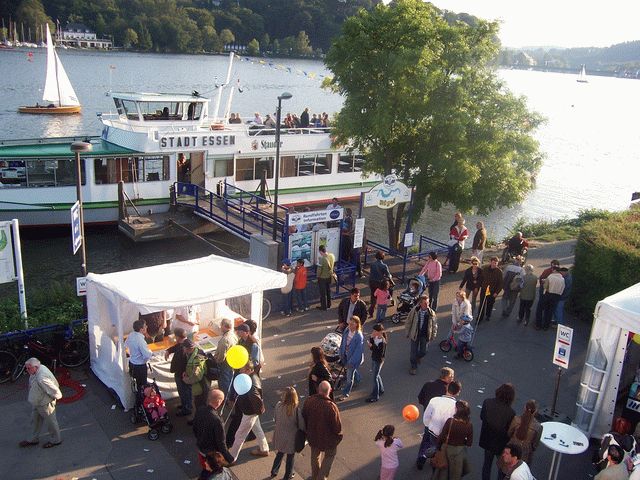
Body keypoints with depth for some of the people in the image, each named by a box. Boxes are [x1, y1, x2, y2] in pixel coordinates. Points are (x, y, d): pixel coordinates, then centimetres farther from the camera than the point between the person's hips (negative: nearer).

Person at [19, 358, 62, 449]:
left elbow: (54, 390, -31)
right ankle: (34, 439, 45)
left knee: (50, 422, 13)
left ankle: (56, 440, 34)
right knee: (35, 421, 25)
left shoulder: (42, 379, -40)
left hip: (45, 404, -9)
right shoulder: (40, 368, -11)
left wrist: (57, 396, -11)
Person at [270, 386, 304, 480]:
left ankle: (274, 472, 45)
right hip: (291, 437, -3)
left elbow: (276, 419, -5)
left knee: (280, 453, 29)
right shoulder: (296, 409, -30)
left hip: (279, 435, 3)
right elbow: (301, 425, -21)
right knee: (290, 456, 21)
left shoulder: (278, 405, -21)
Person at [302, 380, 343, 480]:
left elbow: (304, 418, -3)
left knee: (315, 457, 29)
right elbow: (337, 427, -24)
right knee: (328, 457, 25)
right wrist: (338, 434, -1)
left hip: (313, 437, 5)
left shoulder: (308, 401, -19)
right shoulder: (331, 407, -34)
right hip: (328, 439, -4)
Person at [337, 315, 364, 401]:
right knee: (352, 370, 31)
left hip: (355, 357, -7)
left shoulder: (359, 336, -29)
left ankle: (345, 394, 20)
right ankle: (357, 380, 60)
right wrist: (341, 354, 5)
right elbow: (343, 342, 5)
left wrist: (351, 362, -21)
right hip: (346, 355, 7)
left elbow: (358, 351, -25)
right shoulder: (346, 331, -11)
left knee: (349, 375, 4)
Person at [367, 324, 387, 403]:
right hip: (373, 359, 8)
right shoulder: (375, 338, -3)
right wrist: (371, 338, -12)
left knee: (375, 377, -2)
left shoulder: (382, 342, -25)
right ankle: (381, 389, 43)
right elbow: (371, 346, 0)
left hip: (378, 361, -8)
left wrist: (372, 346, -29)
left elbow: (380, 353, -25)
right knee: (376, 375, 23)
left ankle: (375, 396, 8)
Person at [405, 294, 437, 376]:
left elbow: (434, 325, 3)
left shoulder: (431, 313, -11)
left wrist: (433, 335, 3)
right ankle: (414, 366, 28)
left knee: (423, 352, 8)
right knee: (414, 351, 7)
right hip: (415, 334, -1)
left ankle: (416, 357, 44)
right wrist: (407, 333, 1)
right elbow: (408, 322, -3)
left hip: (425, 335, 1)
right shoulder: (414, 311, -14)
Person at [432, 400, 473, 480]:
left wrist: (438, 446, 1)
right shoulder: (469, 425, -18)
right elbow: (469, 443, -9)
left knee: (443, 471, 22)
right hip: (459, 451, 2)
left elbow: (441, 437, -16)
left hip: (447, 449, -2)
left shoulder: (450, 421, -25)